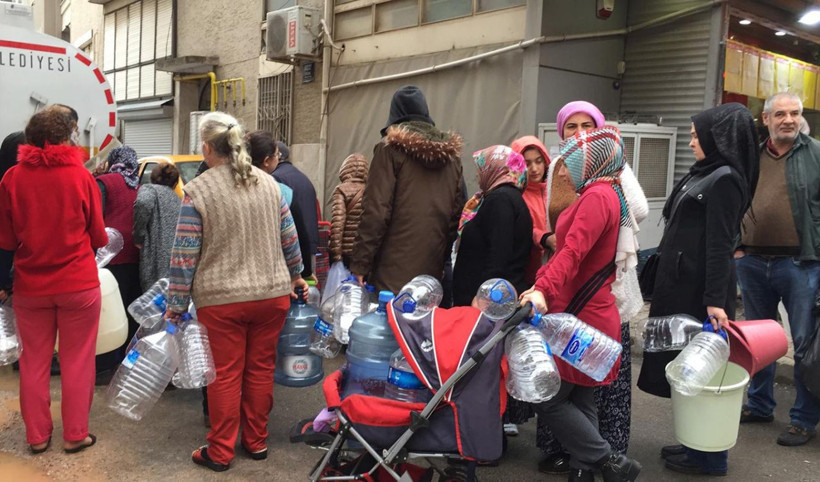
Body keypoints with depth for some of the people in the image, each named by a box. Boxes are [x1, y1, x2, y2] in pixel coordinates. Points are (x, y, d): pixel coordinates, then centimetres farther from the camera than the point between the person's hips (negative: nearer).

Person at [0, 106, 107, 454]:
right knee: (77, 362, 9)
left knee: (34, 361, 14)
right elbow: (98, 236, 0)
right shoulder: (81, 176, -9)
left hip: (29, 285, 2)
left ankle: (37, 436, 25)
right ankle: (75, 435, 18)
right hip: (79, 282, -2)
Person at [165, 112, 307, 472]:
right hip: (273, 293, 4)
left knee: (225, 374, 7)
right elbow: (289, 238, 11)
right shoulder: (268, 182, 4)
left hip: (222, 299, -4)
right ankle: (256, 442, 28)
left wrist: (175, 306, -2)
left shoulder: (197, 191, -9)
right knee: (260, 369, 14)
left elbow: (184, 256, -10)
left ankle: (220, 452, 19)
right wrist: (295, 276, 25)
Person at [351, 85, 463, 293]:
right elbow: (456, 214, 12)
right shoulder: (451, 154, 11)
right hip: (432, 272, 5)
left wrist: (360, 265, -7)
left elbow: (376, 210, -10)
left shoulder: (391, 147, -3)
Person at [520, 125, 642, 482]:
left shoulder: (598, 195, -13)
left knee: (548, 399, -3)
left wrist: (544, 289, -38)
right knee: (580, 402, 12)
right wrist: (541, 286, 20)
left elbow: (573, 251, -28)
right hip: (588, 315, 10)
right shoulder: (604, 193, 18)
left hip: (581, 318, -10)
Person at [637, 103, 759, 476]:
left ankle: (709, 457, 14)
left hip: (700, 292, -9)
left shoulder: (725, 179, -14)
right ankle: (696, 443, 28)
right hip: (681, 286, 9)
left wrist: (715, 300, -23)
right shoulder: (702, 174, 14)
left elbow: (720, 245, -20)